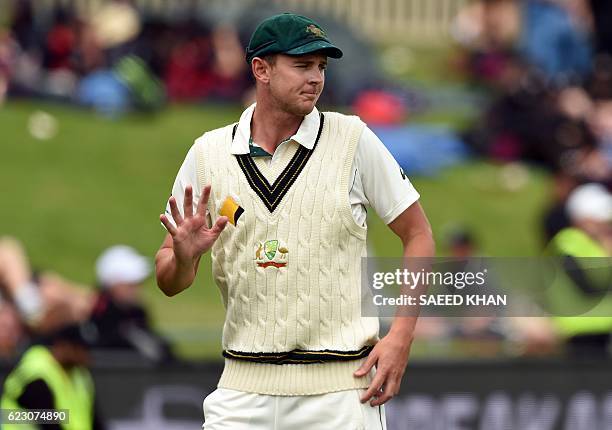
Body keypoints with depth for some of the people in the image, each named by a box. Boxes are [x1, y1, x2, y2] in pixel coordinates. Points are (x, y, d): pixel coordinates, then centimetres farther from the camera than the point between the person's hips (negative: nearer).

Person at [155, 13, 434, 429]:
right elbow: (169, 283, 10)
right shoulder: (208, 153, 5)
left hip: (341, 384, -2)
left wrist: (401, 335, -8)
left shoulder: (353, 140, 0)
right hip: (244, 389, 2)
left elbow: (418, 234, 4)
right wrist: (184, 257, -15)